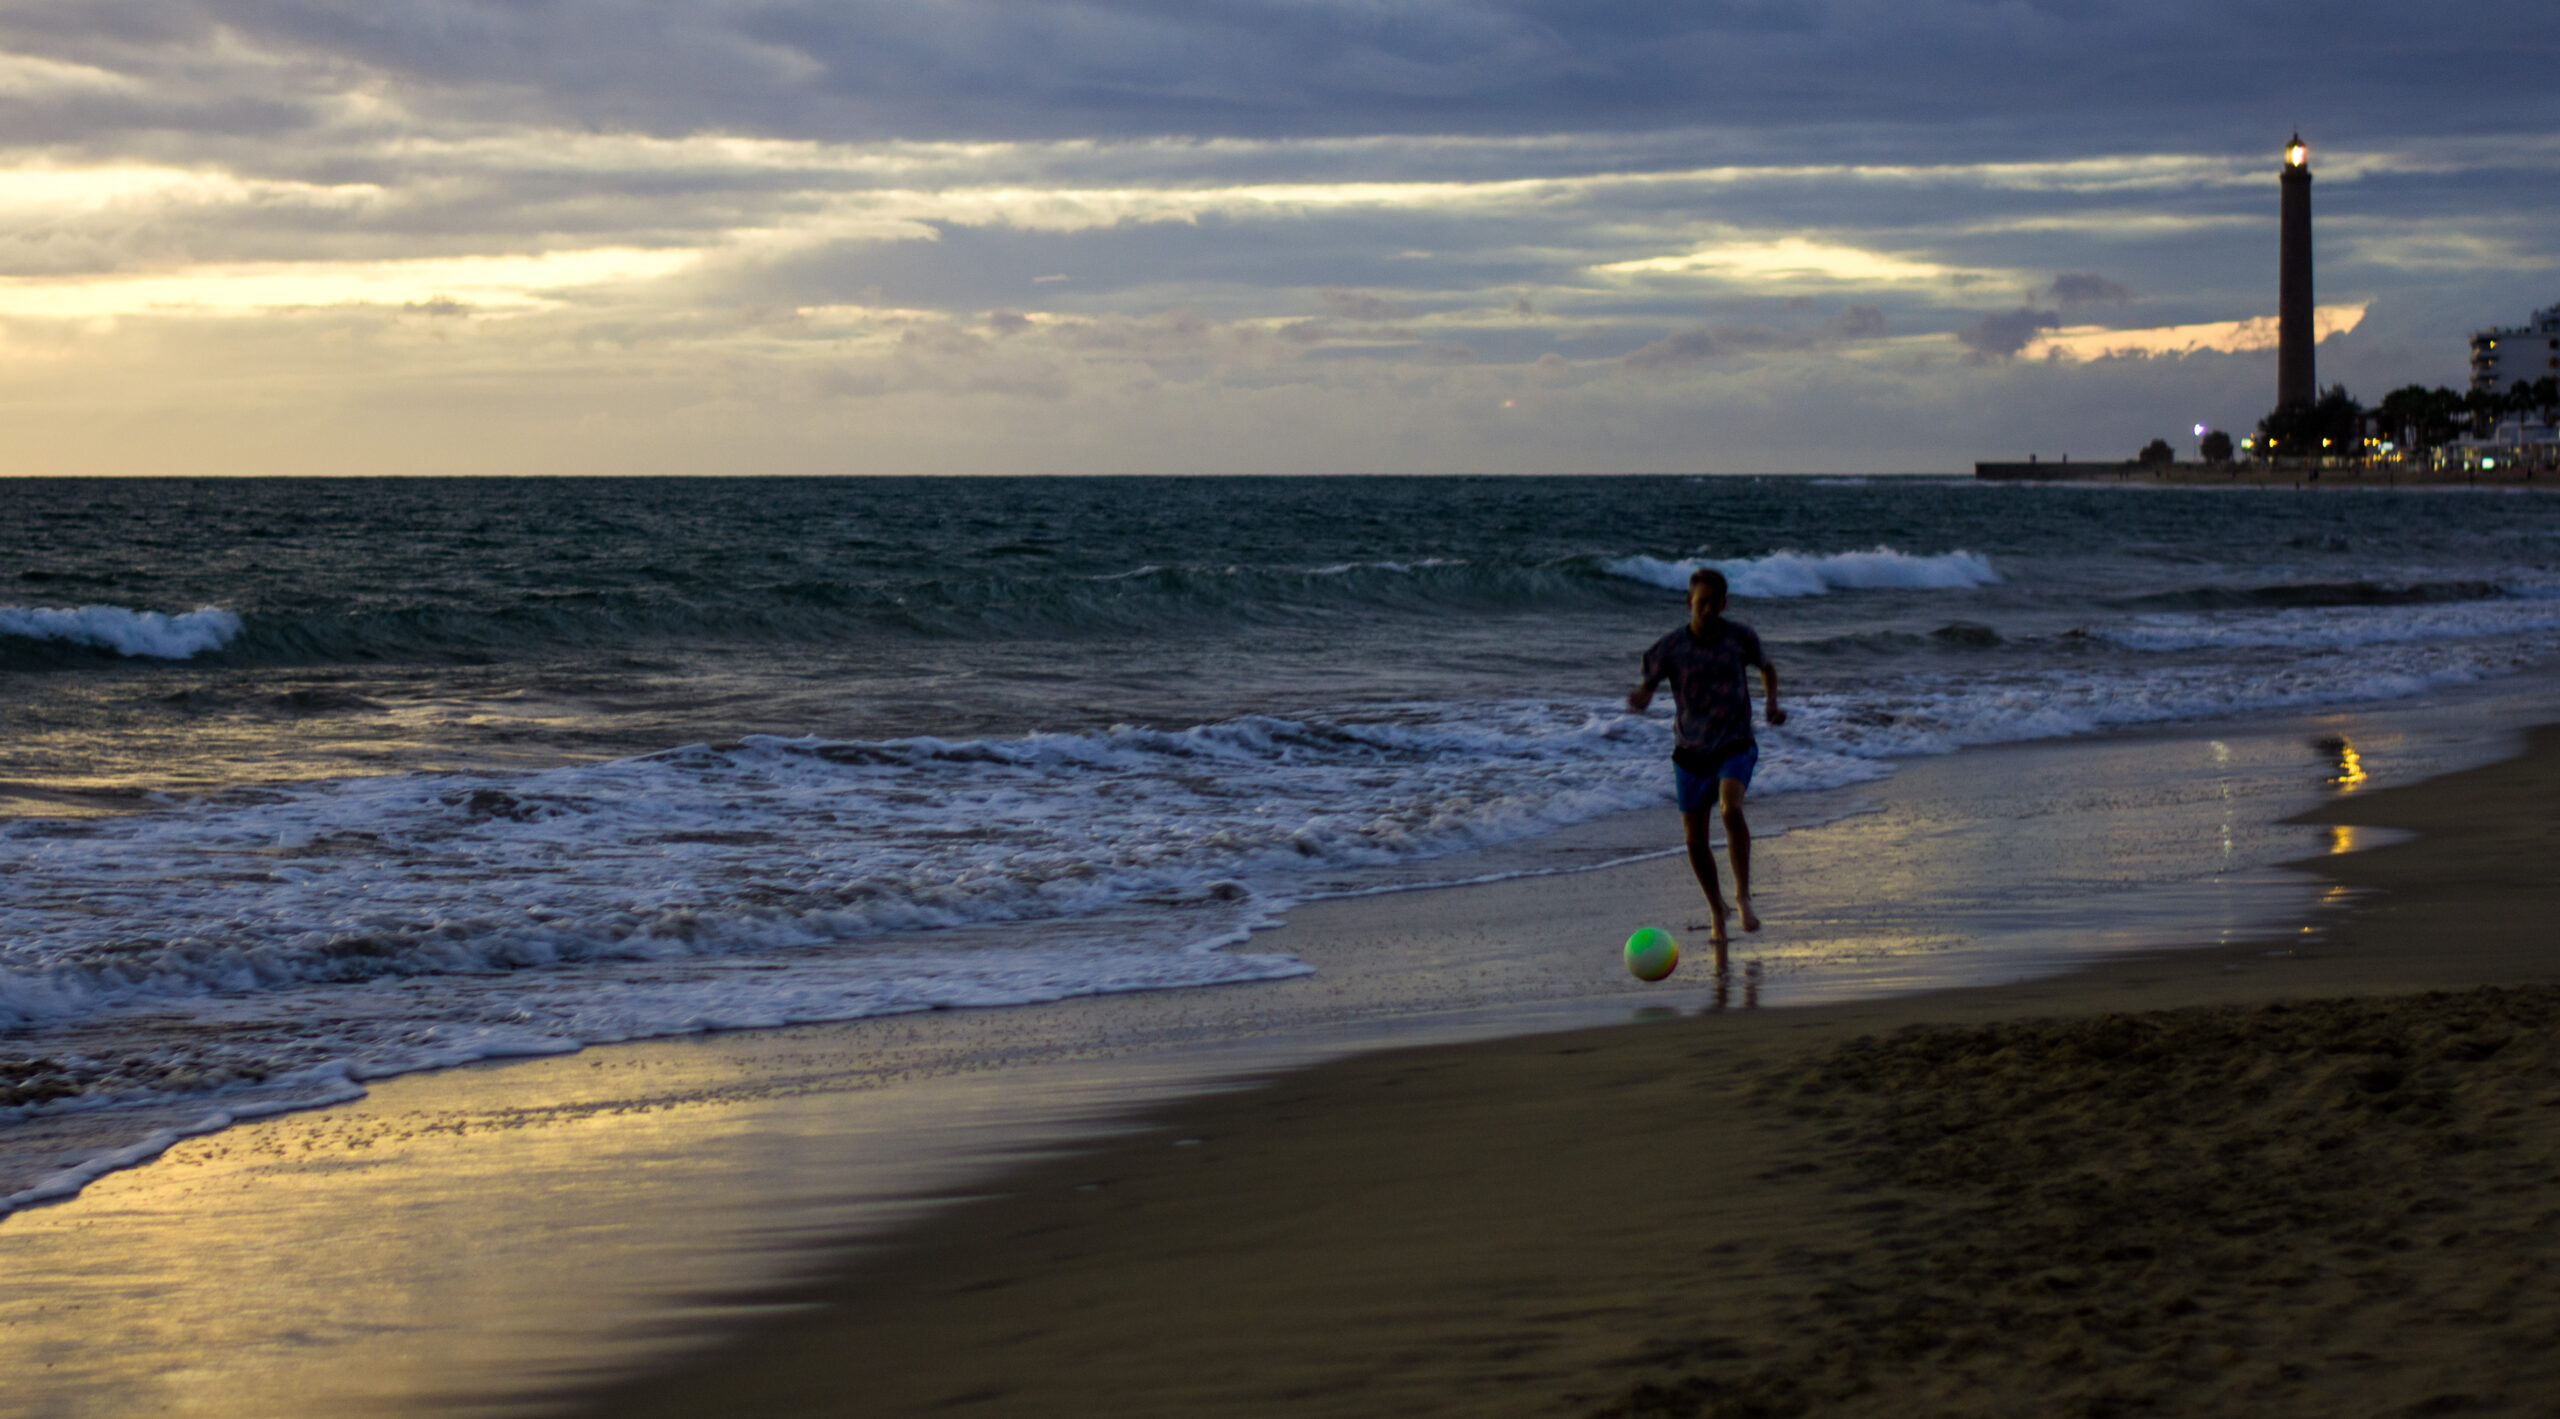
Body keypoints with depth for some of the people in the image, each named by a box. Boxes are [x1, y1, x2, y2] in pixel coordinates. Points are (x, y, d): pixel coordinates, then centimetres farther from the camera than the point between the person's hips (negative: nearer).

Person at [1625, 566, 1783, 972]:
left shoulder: (1739, 637, -3)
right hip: (1691, 751, 1)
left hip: (1735, 745, -1)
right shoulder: (1672, 647, -6)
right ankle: (1717, 911, 25)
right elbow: (1647, 685, 1)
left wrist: (1772, 703, 1)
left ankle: (1743, 894, -15)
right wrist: (1639, 698, -23)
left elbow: (1766, 667, 16)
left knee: (1731, 809, -29)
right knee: (1695, 839, 3)